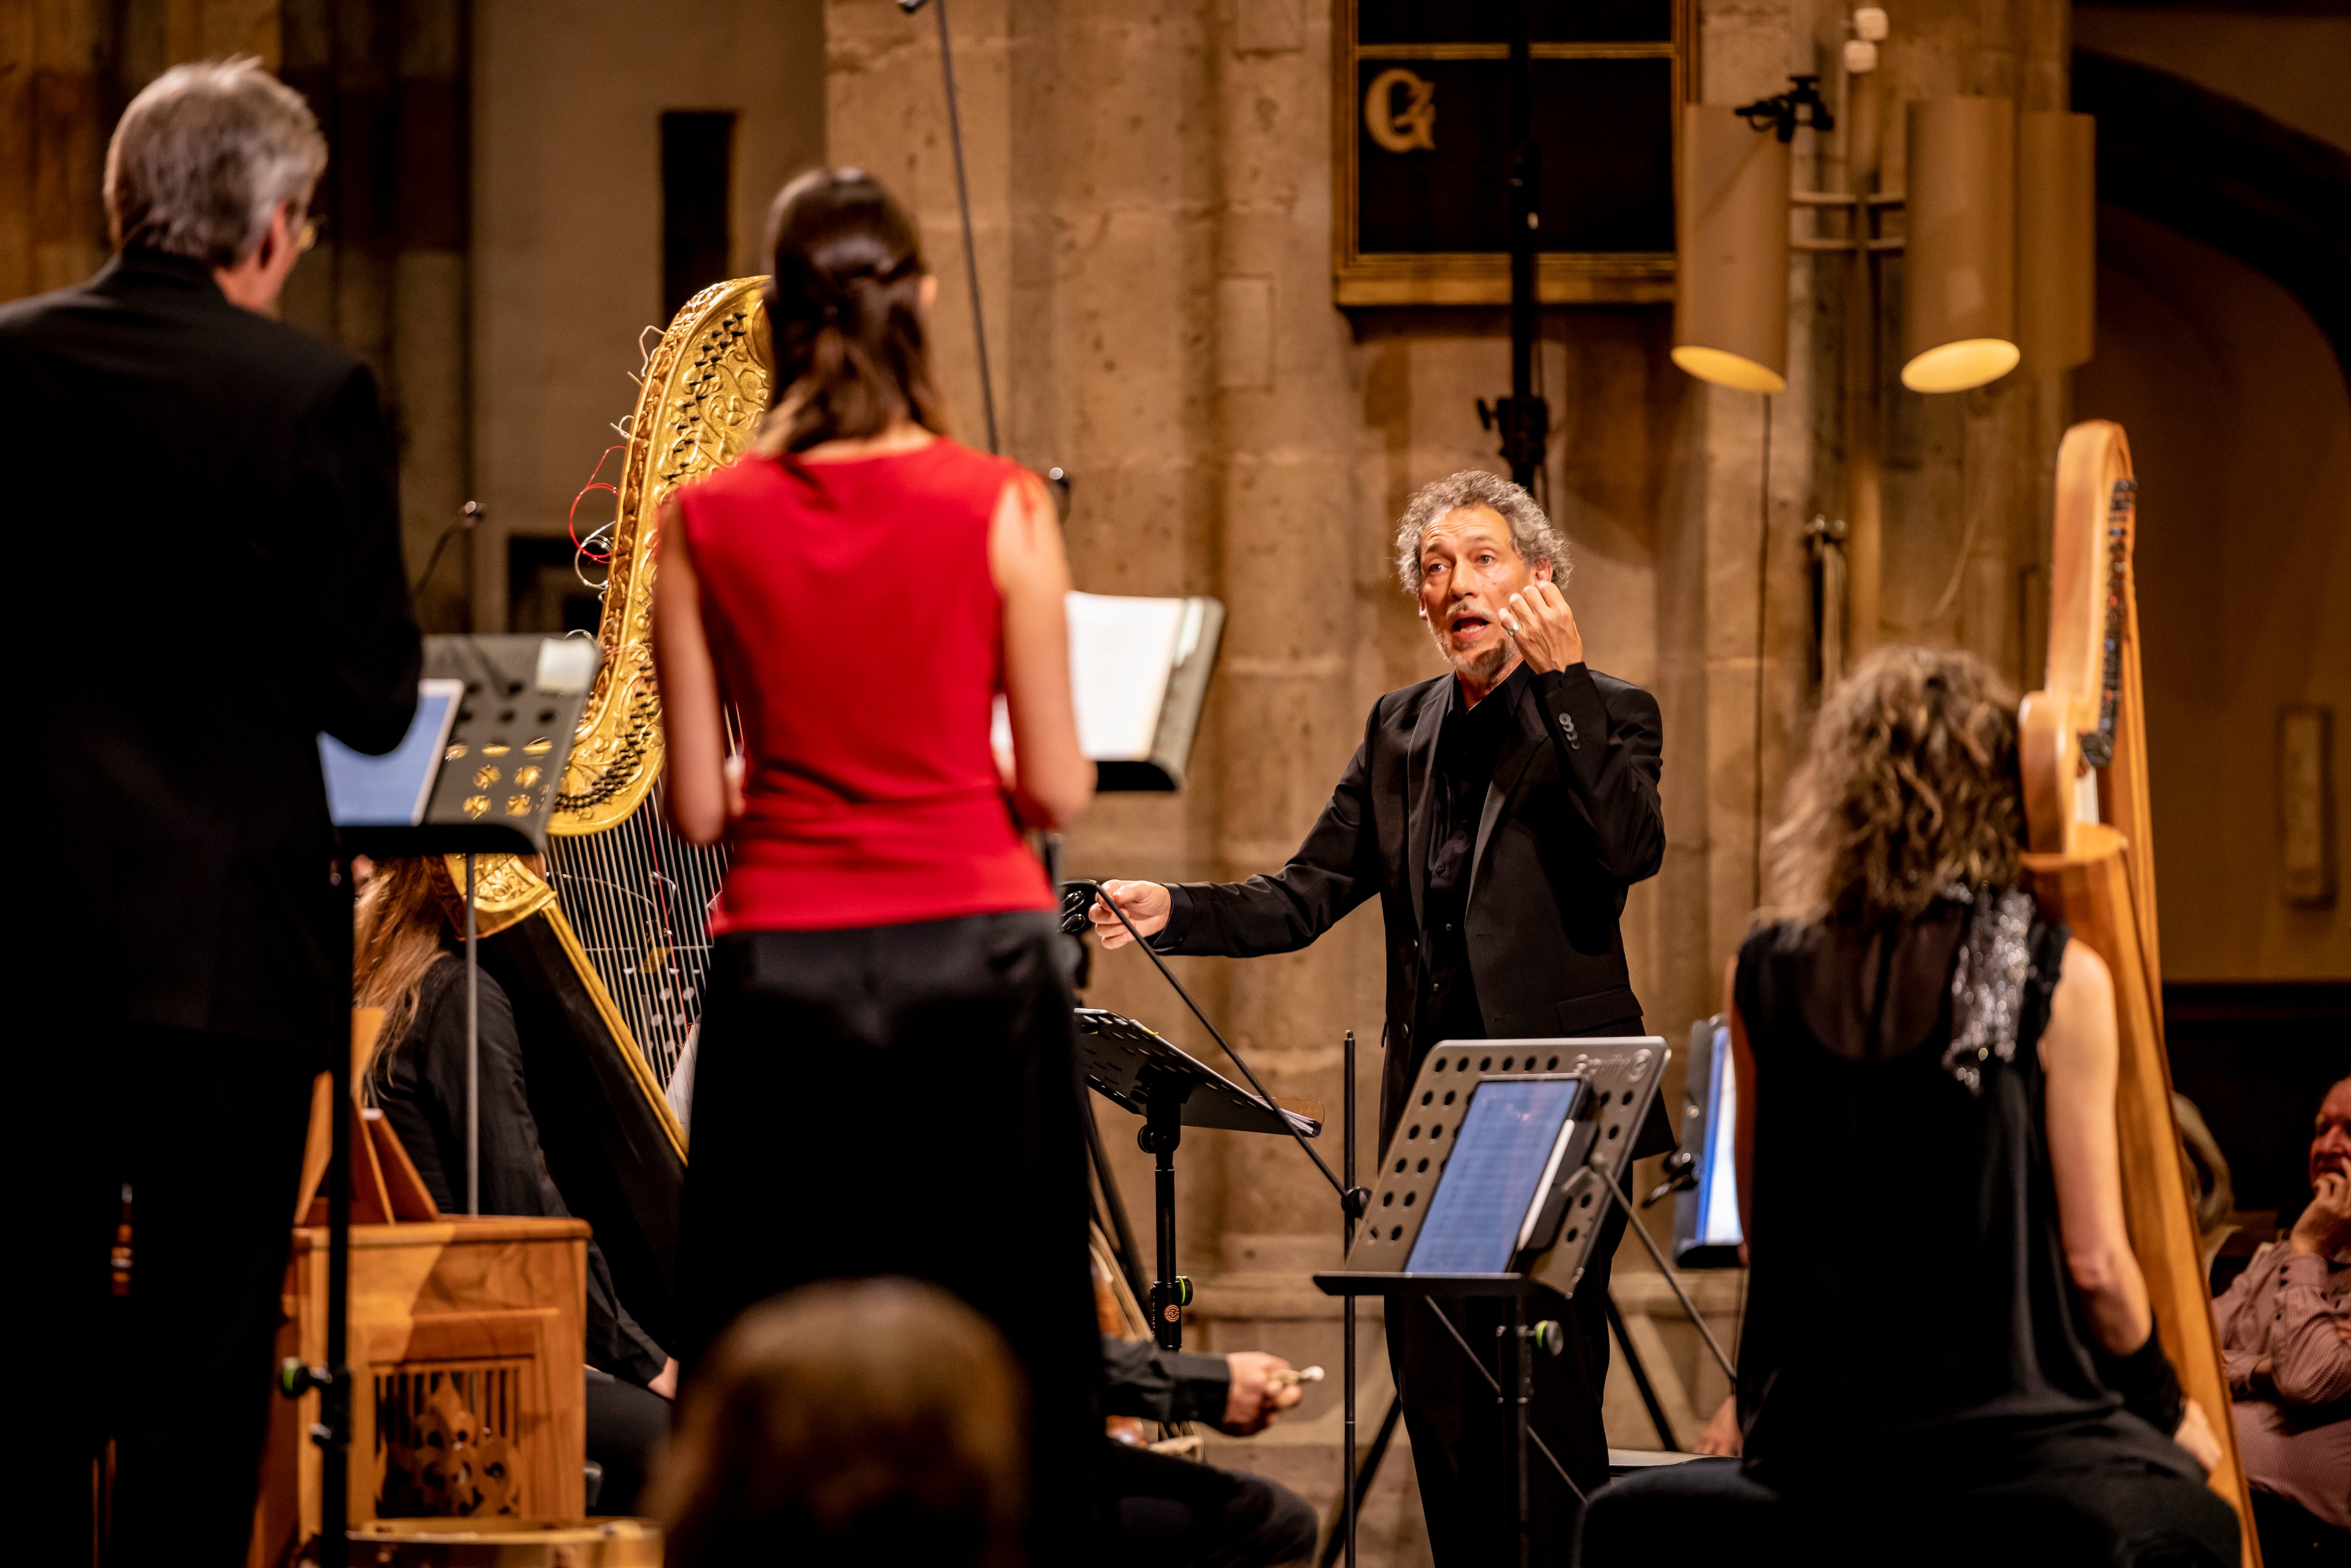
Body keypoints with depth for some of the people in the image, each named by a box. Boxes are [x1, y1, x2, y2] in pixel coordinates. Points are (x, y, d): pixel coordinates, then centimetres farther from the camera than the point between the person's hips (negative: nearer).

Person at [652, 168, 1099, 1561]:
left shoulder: (707, 526, -2)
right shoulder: (998, 509, -6)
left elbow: (697, 806, 1)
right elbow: (1056, 788, -5)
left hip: (786, 972, 1)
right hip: (975, 957, -1)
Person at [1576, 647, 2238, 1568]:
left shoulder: (1764, 979, 3)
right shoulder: (2058, 980, -7)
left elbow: (1763, 1237, 11)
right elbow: (2094, 1263, -5)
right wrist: (2167, 1406, 11)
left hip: (1809, 1455, 4)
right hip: (2006, 1445, -4)